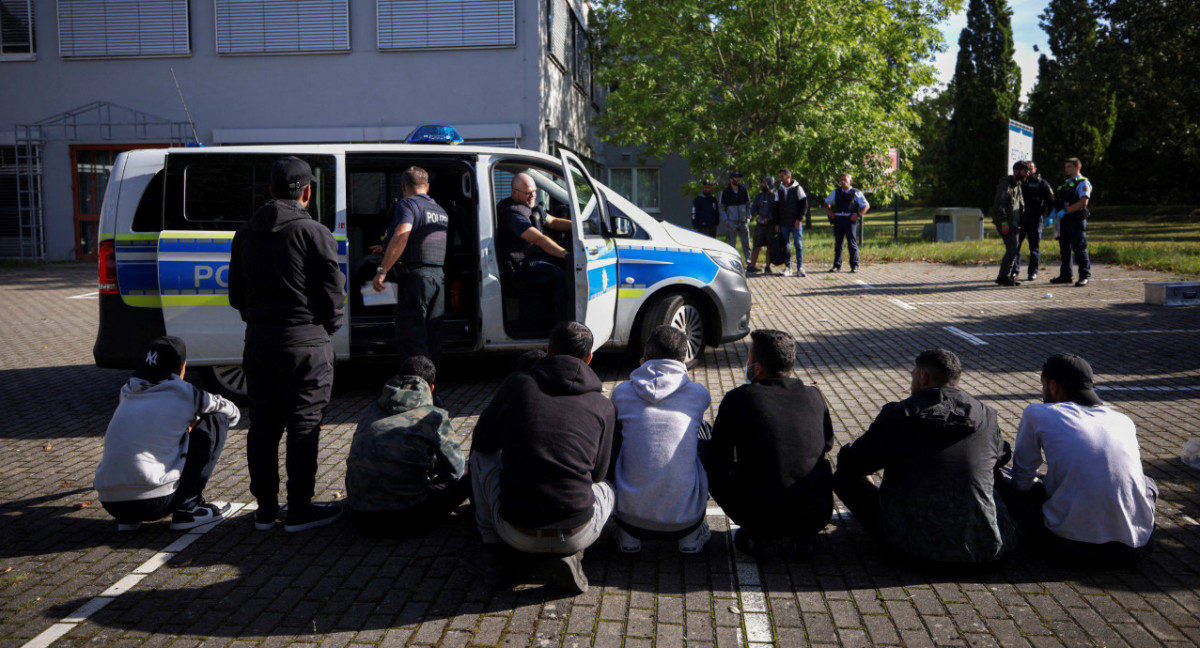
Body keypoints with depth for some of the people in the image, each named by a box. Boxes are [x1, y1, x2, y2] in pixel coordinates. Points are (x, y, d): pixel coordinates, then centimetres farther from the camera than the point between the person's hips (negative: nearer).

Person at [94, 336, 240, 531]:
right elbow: (232, 413, 20)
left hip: (109, 503, 6)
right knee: (216, 420, 8)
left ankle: (127, 519, 19)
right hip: (154, 503, -6)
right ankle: (188, 508, 6)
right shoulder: (184, 394, 1)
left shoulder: (127, 394, 15)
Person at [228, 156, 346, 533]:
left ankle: (265, 509, 20)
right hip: (304, 342, -6)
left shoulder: (246, 233, 11)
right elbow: (334, 292, -9)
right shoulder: (314, 233, -10)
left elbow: (236, 293, 15)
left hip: (258, 341, 6)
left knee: (263, 427, 13)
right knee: (303, 428, 1)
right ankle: (299, 511, 7)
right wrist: (328, 327, 8)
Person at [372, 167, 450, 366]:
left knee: (410, 336, -8)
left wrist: (382, 271, -23)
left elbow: (401, 238, -23)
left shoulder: (408, 204, -6)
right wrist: (386, 250, 41)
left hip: (416, 276, -8)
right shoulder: (441, 212, 20)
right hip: (439, 276, 8)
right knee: (432, 336, 13)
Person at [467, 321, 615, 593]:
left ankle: (493, 558, 23)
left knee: (480, 456, 25)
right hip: (576, 536, 0)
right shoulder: (603, 406, 3)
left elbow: (482, 441, 12)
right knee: (609, 487, 34)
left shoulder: (517, 384, 0)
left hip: (517, 533, 0)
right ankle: (570, 556, 7)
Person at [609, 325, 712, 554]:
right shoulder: (699, 394, 0)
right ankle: (691, 534, 21)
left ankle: (627, 534, 23)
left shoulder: (622, 392, 0)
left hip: (632, 515, 0)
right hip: (685, 518, 0)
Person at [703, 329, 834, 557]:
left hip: (761, 517, -3)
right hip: (818, 518, 4)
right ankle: (805, 535, 16)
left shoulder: (738, 399, -5)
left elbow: (718, 458, 6)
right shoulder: (814, 397, 4)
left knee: (709, 464, 19)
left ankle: (756, 534, 7)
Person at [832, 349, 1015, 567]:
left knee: (844, 476, 13)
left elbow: (849, 462, -1)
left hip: (913, 546, -3)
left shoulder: (897, 416, -8)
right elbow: (1002, 456, 21)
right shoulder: (986, 417, 0)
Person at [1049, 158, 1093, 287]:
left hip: (1077, 220, -8)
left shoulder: (1083, 183, -7)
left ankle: (1085, 276, -4)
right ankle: (1065, 275, 18)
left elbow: (1083, 202, -19)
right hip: (1064, 220, 8)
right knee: (1064, 248, 11)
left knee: (1079, 248, -8)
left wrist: (1066, 210, -21)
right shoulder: (1066, 183, 20)